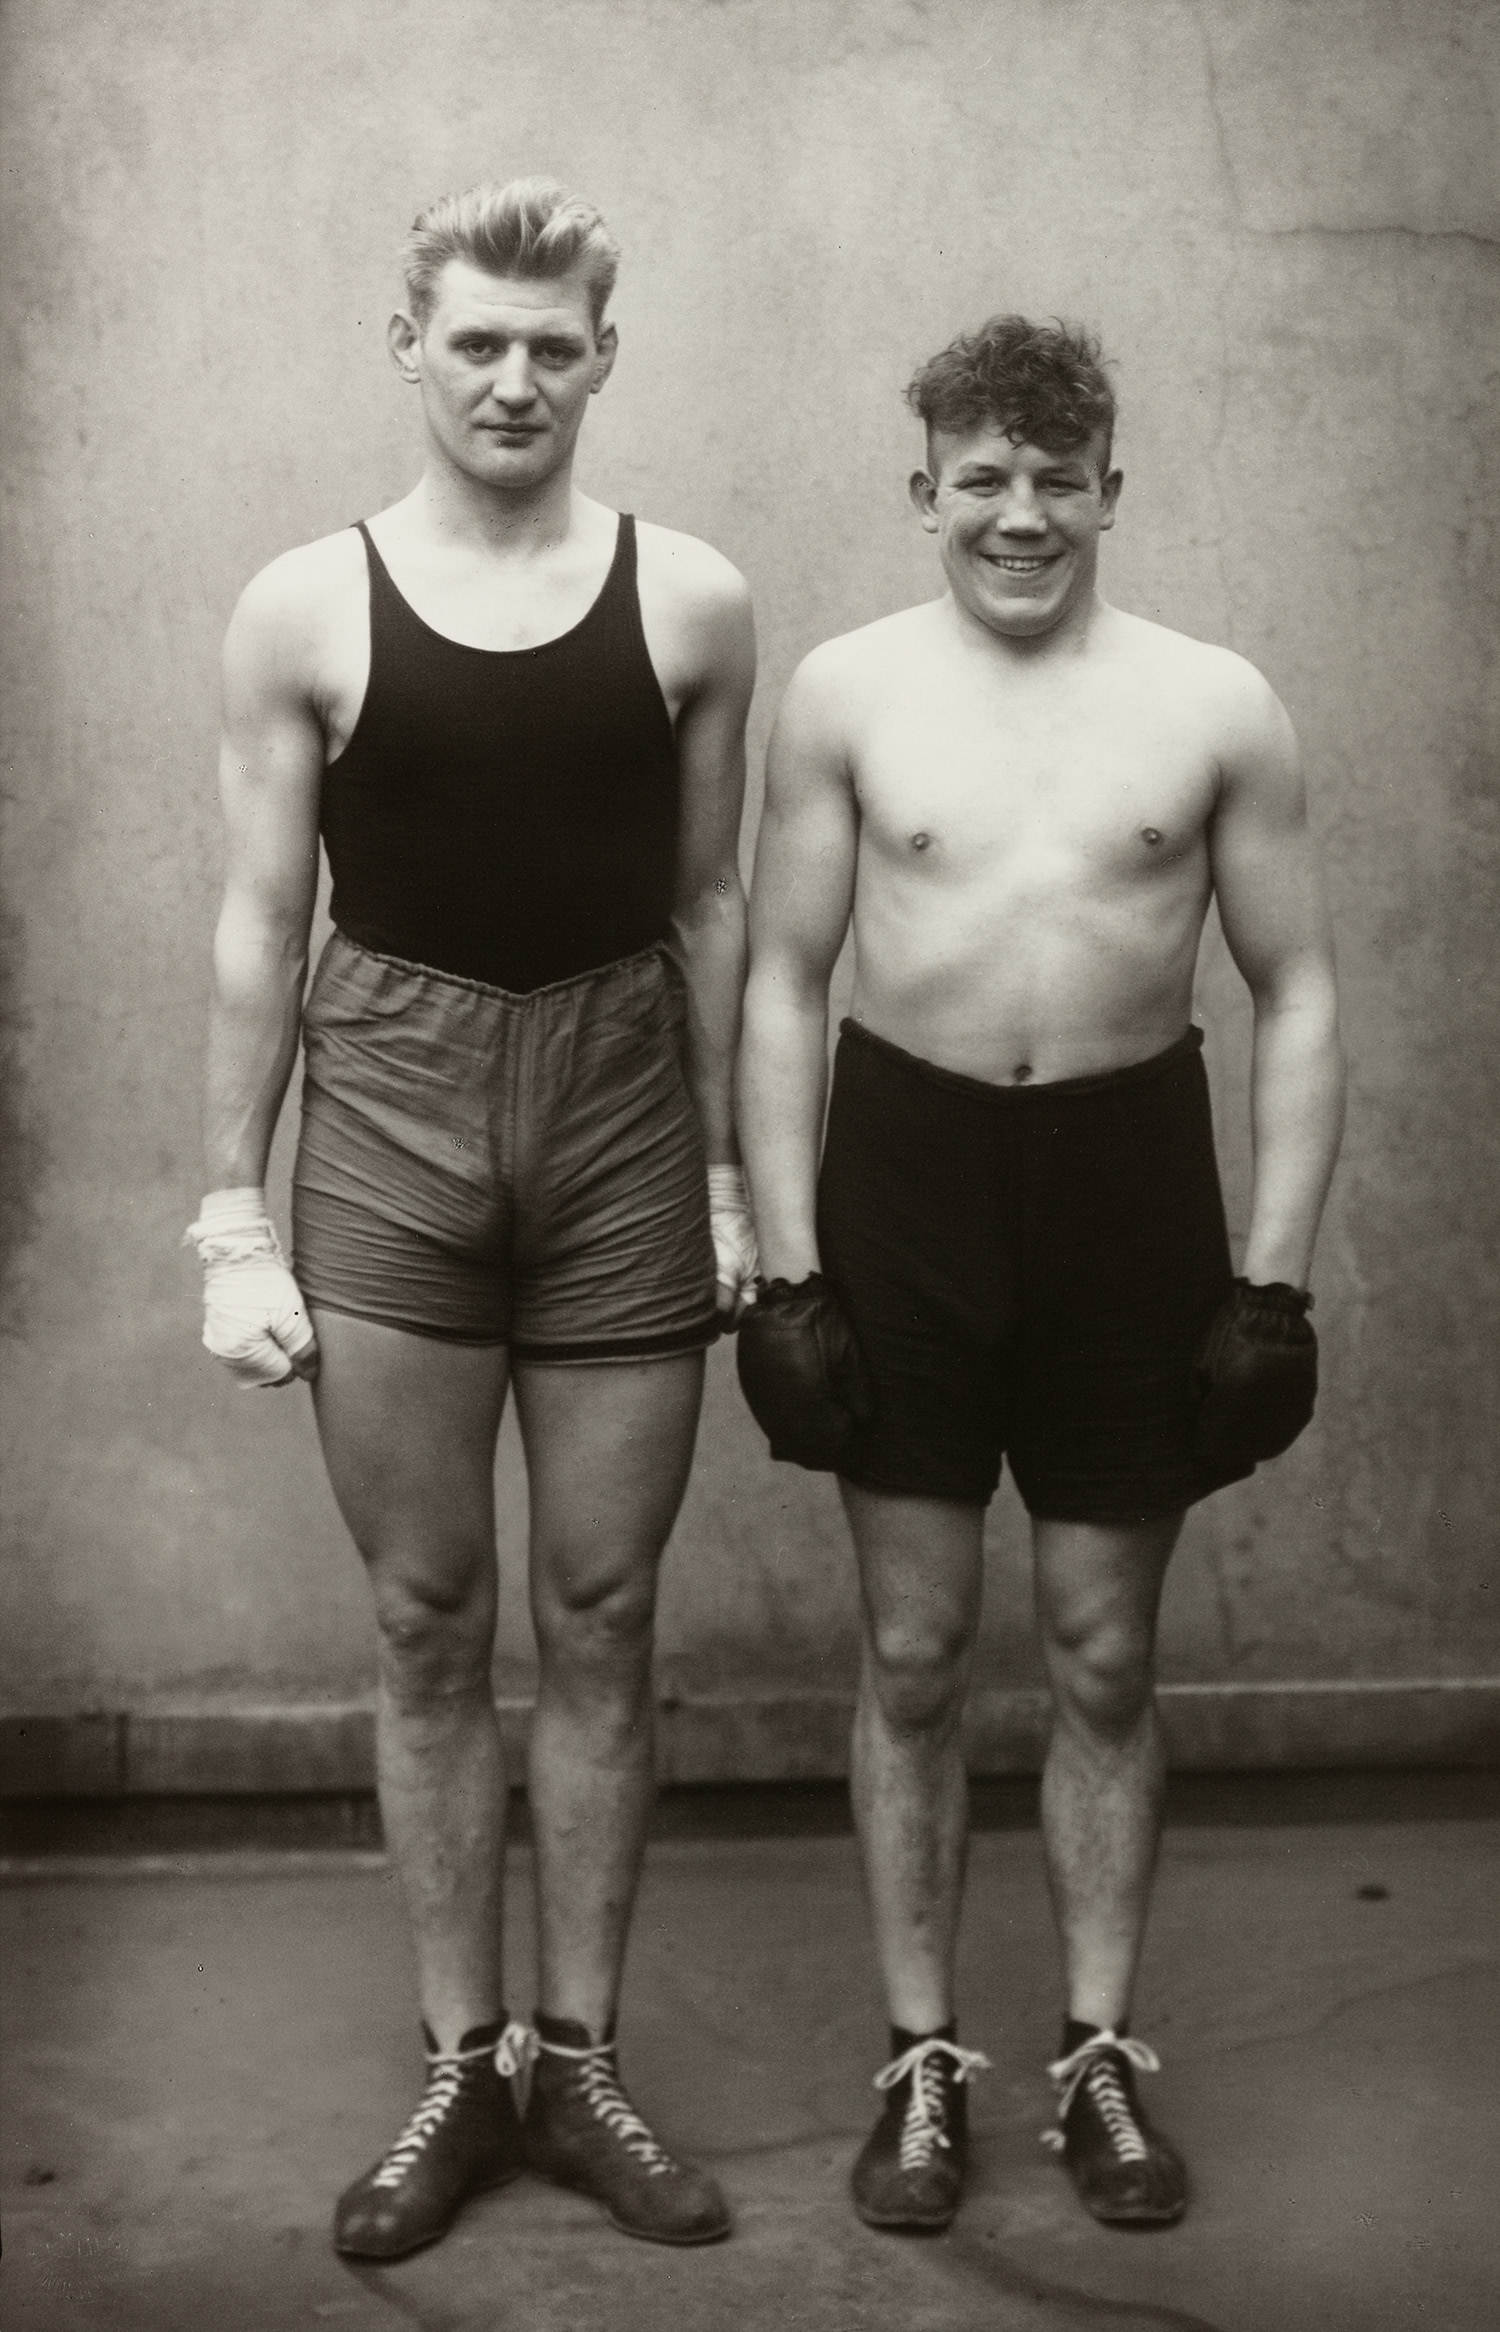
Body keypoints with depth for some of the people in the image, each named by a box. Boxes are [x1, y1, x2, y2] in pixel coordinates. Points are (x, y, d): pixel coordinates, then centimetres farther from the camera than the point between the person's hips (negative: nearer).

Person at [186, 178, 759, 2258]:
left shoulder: (693, 602, 2)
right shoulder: (307, 607, 0)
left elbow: (710, 905, 8)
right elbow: (261, 924, 2)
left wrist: (730, 1172, 6)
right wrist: (235, 1216, -2)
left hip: (623, 1115, 1)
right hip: (390, 1119, 0)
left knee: (603, 1629, 8)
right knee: (427, 1630, 7)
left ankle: (581, 2066, 23)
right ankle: (461, 2067, 23)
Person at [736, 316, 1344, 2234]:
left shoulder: (1216, 706, -1)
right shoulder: (847, 693, 0)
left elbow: (1295, 998, 2)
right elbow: (784, 983, 1)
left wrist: (1274, 1281, -4)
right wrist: (782, 1268, -5)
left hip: (1130, 1173, 0)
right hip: (906, 1163, 0)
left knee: (1106, 1658, 10)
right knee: (910, 1655, 8)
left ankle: (1102, 2054, 26)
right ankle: (923, 2057, 23)